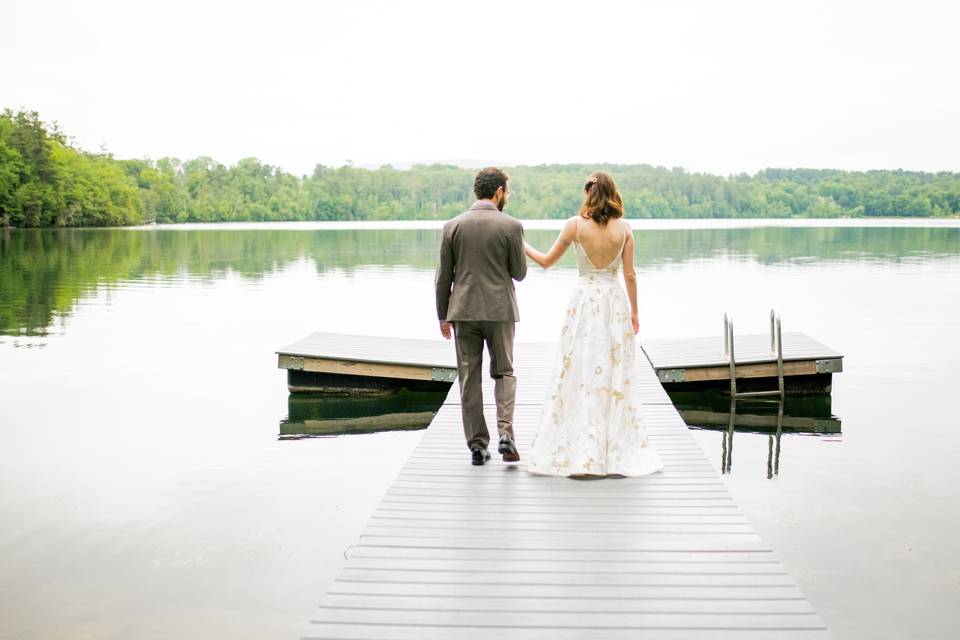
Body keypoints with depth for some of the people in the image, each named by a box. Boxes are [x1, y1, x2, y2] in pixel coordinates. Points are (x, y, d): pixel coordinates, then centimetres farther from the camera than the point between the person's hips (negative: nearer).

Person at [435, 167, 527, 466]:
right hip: (500, 310, -1)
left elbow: (443, 276, 2)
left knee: (469, 379, 7)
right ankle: (505, 433, -4)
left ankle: (477, 445, 9)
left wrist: (443, 316, 11)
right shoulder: (511, 226, -6)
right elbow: (519, 273, 0)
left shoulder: (453, 226, 0)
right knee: (504, 373, 12)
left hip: (464, 310, 2)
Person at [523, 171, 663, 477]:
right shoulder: (623, 228, -1)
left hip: (584, 302, -2)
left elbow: (546, 261, 1)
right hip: (615, 301, 2)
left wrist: (522, 244, 17)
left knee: (579, 374, 4)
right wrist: (634, 312, 11)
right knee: (616, 375, 8)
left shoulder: (576, 225, -6)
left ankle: (581, 453, 6)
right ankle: (619, 451, 13)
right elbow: (630, 275, 1)